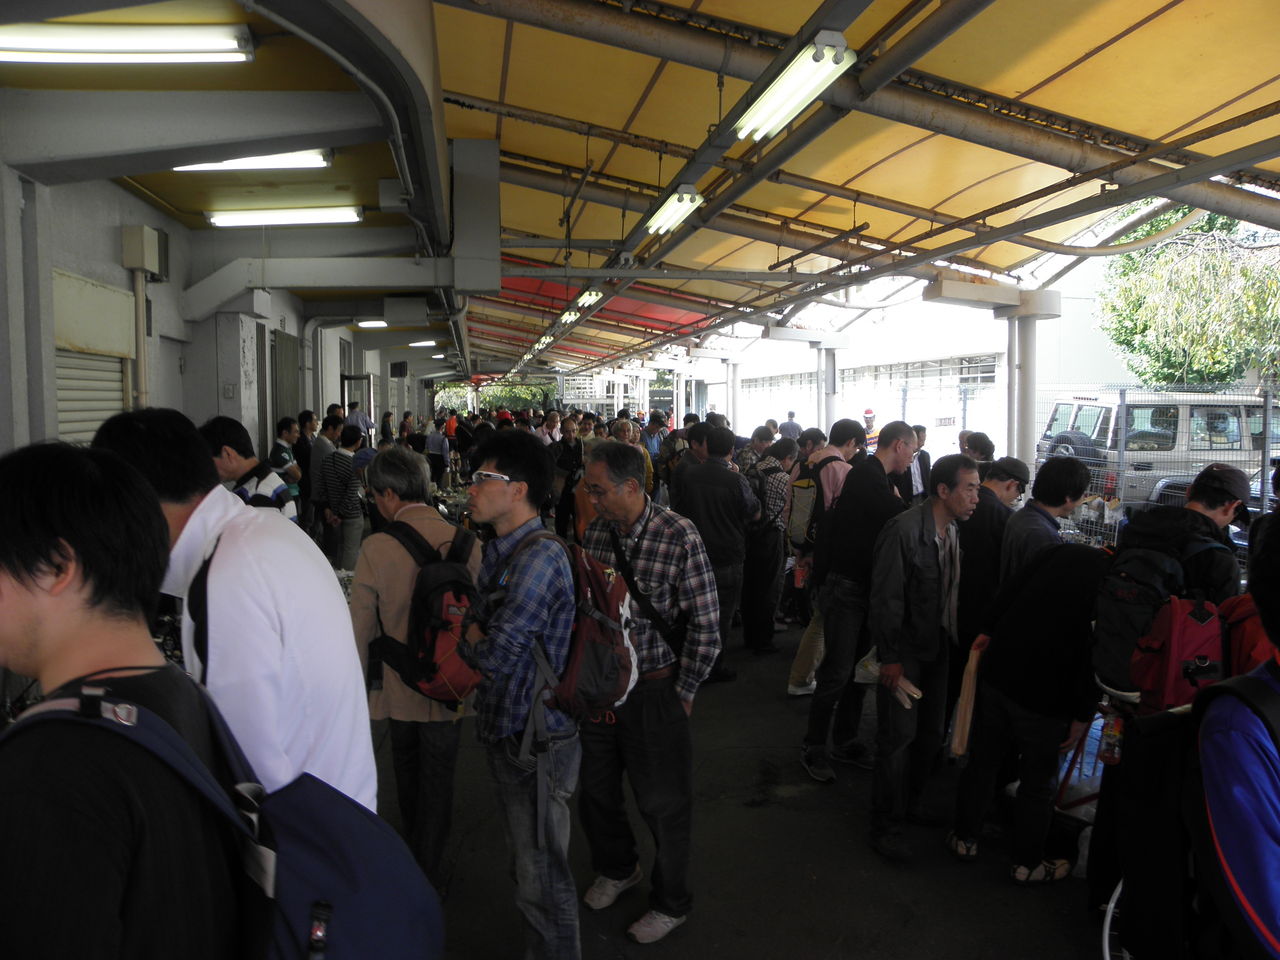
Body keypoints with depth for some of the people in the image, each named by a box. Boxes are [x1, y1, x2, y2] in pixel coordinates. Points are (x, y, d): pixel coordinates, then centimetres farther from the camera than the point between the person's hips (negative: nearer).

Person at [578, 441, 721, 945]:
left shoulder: (679, 536, -18)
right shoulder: (594, 533, -2)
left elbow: (705, 625, -14)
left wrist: (684, 692, -9)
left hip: (654, 690, -5)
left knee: (663, 803, 10)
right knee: (596, 791, 20)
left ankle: (670, 902, 35)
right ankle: (617, 868, 49)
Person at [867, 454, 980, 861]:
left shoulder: (952, 531, 3)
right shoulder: (904, 530, -21)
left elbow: (952, 591, 9)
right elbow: (887, 599, -19)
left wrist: (956, 641, 7)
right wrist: (890, 657, -17)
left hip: (937, 647, 8)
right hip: (905, 650, -8)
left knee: (932, 730, 17)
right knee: (898, 736, -1)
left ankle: (910, 801, 38)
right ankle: (886, 825, 14)